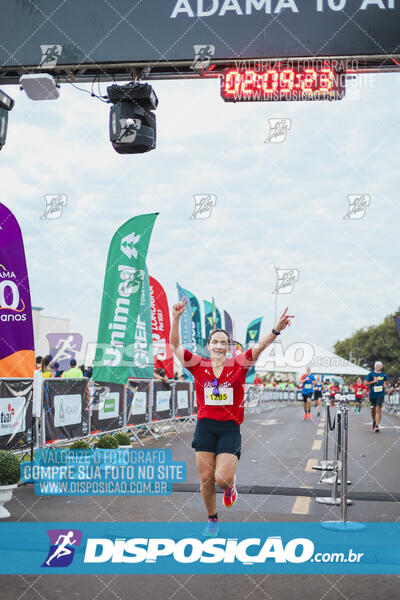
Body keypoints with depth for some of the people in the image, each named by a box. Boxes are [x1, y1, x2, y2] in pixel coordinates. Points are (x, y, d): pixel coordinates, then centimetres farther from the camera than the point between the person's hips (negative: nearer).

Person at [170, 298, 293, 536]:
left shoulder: (238, 365, -1)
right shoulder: (199, 366, 1)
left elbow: (259, 347, -14)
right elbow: (175, 345, -6)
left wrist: (276, 330, -31)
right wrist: (176, 318, -20)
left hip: (230, 427, -1)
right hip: (205, 425, 2)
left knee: (222, 478, -13)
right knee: (206, 478, 4)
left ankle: (231, 483, 26)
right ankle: (213, 520, 28)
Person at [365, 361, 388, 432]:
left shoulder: (384, 374, 6)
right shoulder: (371, 374, -2)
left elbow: (385, 381, 25)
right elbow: (365, 383, -4)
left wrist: (384, 385, 4)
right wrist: (373, 381, -16)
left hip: (380, 394, 0)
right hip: (372, 394, 0)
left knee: (378, 409, -14)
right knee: (373, 409, 13)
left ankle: (376, 426, -17)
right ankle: (374, 421, 41)